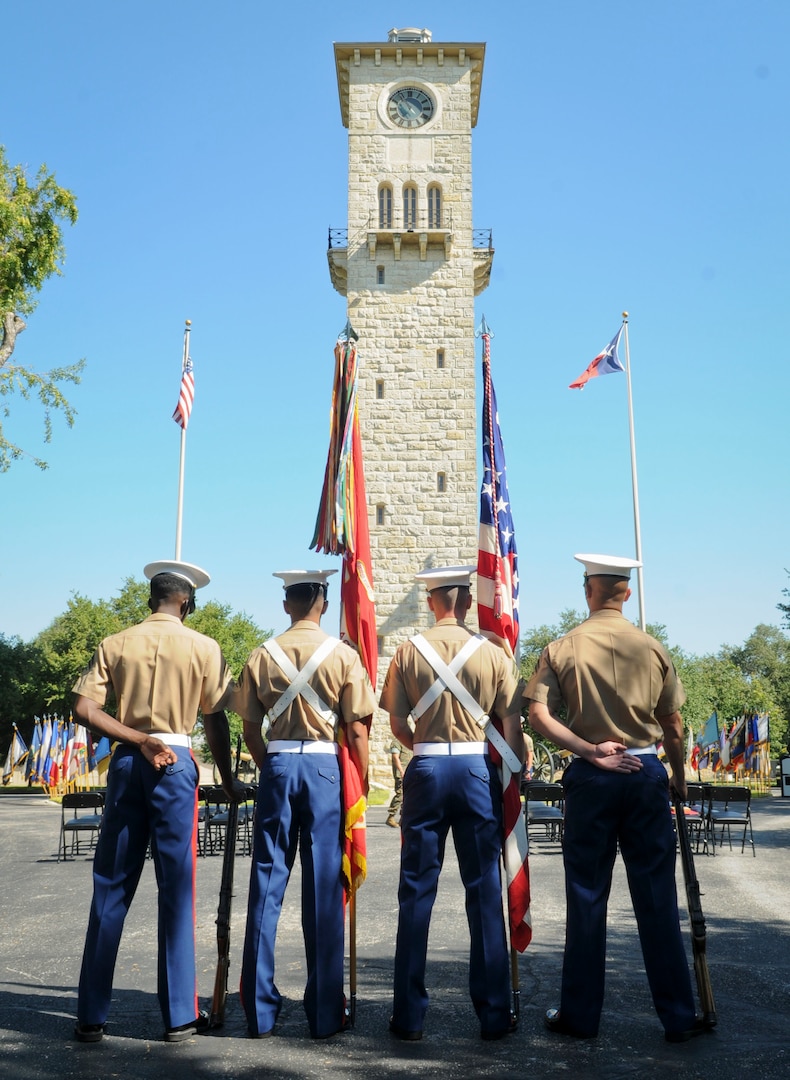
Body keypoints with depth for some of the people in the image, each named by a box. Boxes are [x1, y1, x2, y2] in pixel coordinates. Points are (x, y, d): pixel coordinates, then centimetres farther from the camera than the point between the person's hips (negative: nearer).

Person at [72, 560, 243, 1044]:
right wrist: (228, 780, 9)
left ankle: (92, 1017, 15)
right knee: (177, 891, 4)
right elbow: (216, 719, 0)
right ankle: (180, 1017, 11)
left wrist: (139, 740, -6)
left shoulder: (115, 644, 7)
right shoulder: (204, 648, 0)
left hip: (127, 762, 3)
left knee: (111, 890, 9)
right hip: (176, 764, -2)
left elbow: (84, 708, -4)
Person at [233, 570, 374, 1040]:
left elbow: (251, 728, 4)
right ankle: (325, 1014, 12)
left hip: (278, 764, 2)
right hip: (325, 765, -1)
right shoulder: (343, 656, -2)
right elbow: (357, 730, -3)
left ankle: (261, 1012, 14)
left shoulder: (263, 655, 3)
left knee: (266, 885, 8)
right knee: (324, 889, 5)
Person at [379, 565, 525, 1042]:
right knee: (485, 891, 8)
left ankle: (410, 1016, 14)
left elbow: (398, 724, 2)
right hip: (477, 769, 0)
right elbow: (512, 725, -1)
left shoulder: (408, 651, 0)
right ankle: (494, 1014, 15)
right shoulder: (492, 654, -2)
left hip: (426, 769, 0)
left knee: (417, 891, 7)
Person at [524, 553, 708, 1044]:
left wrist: (590, 750, -11)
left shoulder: (563, 648, -3)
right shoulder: (653, 647, 0)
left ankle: (581, 1014, 16)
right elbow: (673, 725, 5)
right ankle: (679, 1016, 15)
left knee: (587, 897, 7)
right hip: (647, 772, 1)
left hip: (591, 779, -1)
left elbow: (539, 715, -13)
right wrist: (679, 777, 17)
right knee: (657, 897, 8)